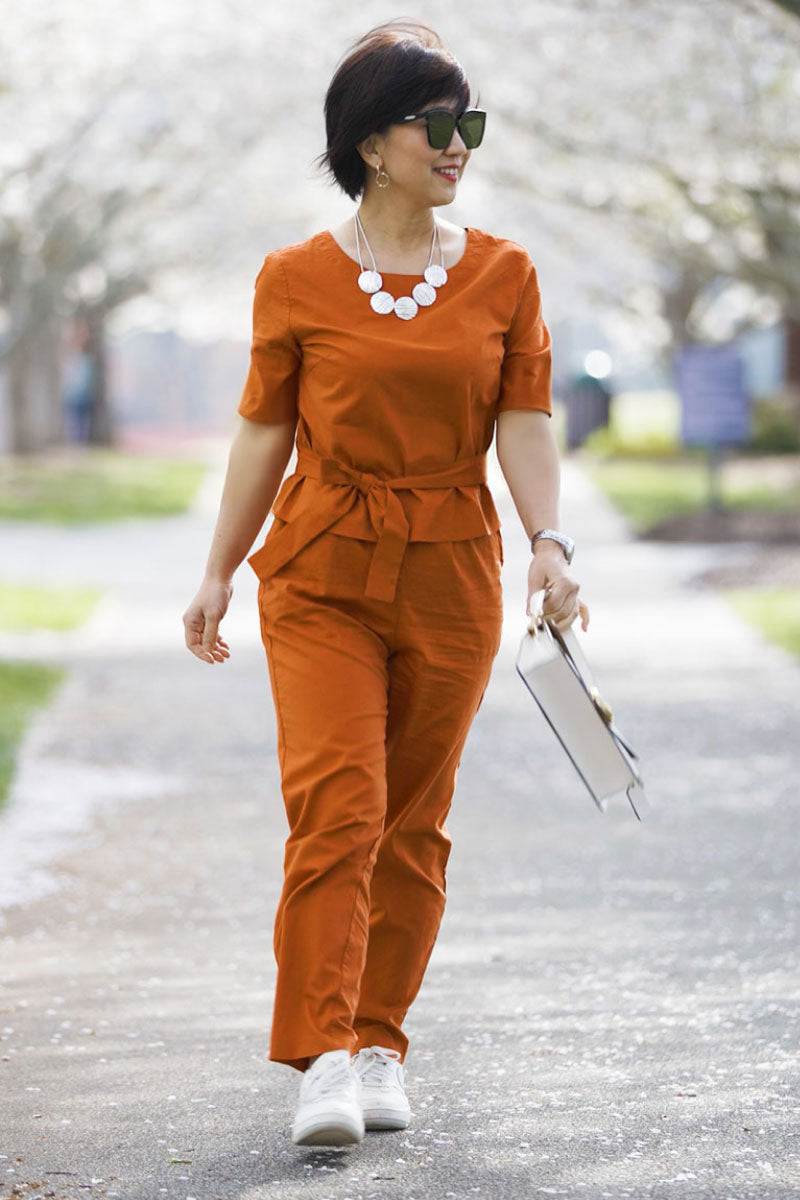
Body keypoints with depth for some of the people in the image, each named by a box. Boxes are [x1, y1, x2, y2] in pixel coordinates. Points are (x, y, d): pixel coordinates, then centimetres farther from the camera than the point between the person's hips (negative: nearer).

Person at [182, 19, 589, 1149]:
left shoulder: (504, 273, 4)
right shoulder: (297, 279, -1)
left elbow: (524, 423, 0)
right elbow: (265, 431, 5)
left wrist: (549, 543, -15)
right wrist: (219, 571, 5)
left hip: (451, 579, 2)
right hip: (322, 571, -2)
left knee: (414, 823, 8)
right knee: (336, 804, -14)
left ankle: (380, 1044, 20)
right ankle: (325, 1060, -13)